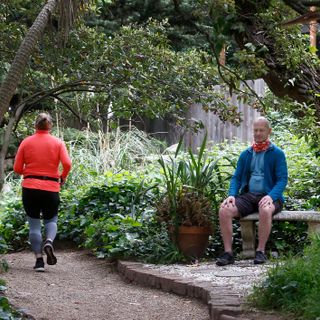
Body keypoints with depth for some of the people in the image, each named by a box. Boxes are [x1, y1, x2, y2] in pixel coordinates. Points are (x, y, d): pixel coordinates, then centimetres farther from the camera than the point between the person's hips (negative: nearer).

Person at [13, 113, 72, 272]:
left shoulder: (26, 142, 3)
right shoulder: (58, 143, 1)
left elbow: (17, 168, 1)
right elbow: (67, 164, -10)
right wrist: (62, 178, 8)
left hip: (30, 187, 0)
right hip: (51, 188, 0)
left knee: (34, 224, 7)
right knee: (51, 220, 18)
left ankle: (39, 260, 0)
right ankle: (49, 242, -13)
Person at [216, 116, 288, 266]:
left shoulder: (277, 153, 4)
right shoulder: (246, 154, 17)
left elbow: (282, 179, -4)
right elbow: (236, 177, 14)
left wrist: (271, 196, -22)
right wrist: (232, 195, -6)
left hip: (269, 196, -4)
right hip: (248, 195, 4)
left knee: (265, 210, -40)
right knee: (224, 210, -24)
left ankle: (261, 251, -25)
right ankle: (228, 252, -21)